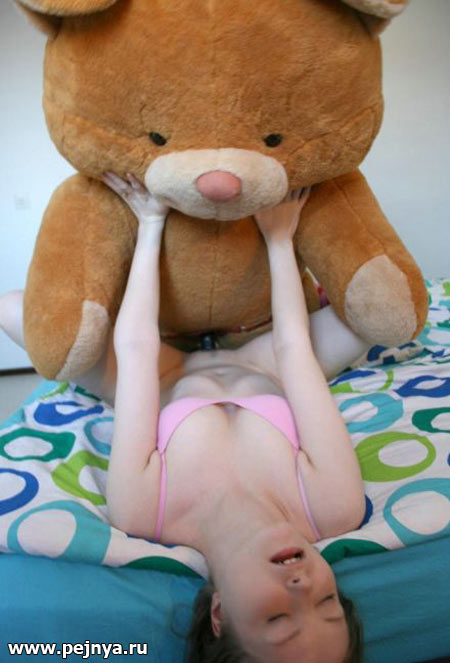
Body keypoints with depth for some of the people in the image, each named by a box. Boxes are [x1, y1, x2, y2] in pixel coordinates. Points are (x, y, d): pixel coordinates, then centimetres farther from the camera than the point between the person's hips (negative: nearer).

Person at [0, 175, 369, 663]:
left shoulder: (140, 513, -42)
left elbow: (136, 347, -36)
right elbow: (293, 349, -33)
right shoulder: (333, 510, -38)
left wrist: (150, 224, -26)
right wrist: (280, 239, -22)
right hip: (260, 371, 1)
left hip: (171, 379, 0)